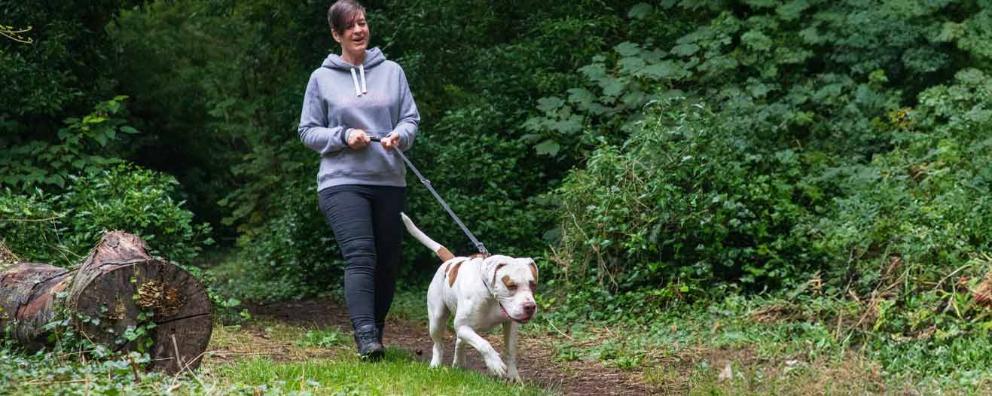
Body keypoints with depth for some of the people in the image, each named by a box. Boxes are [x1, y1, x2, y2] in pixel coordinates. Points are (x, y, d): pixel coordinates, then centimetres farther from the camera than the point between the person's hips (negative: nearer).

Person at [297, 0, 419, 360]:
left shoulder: (391, 71, 10)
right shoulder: (322, 78, 5)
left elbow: (411, 119, 11)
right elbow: (308, 131, 7)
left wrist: (400, 135, -11)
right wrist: (343, 136, -11)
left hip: (389, 181, 3)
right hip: (342, 182, -3)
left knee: (387, 262, 8)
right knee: (360, 257, -19)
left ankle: (376, 329, 25)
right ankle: (365, 337, -27)